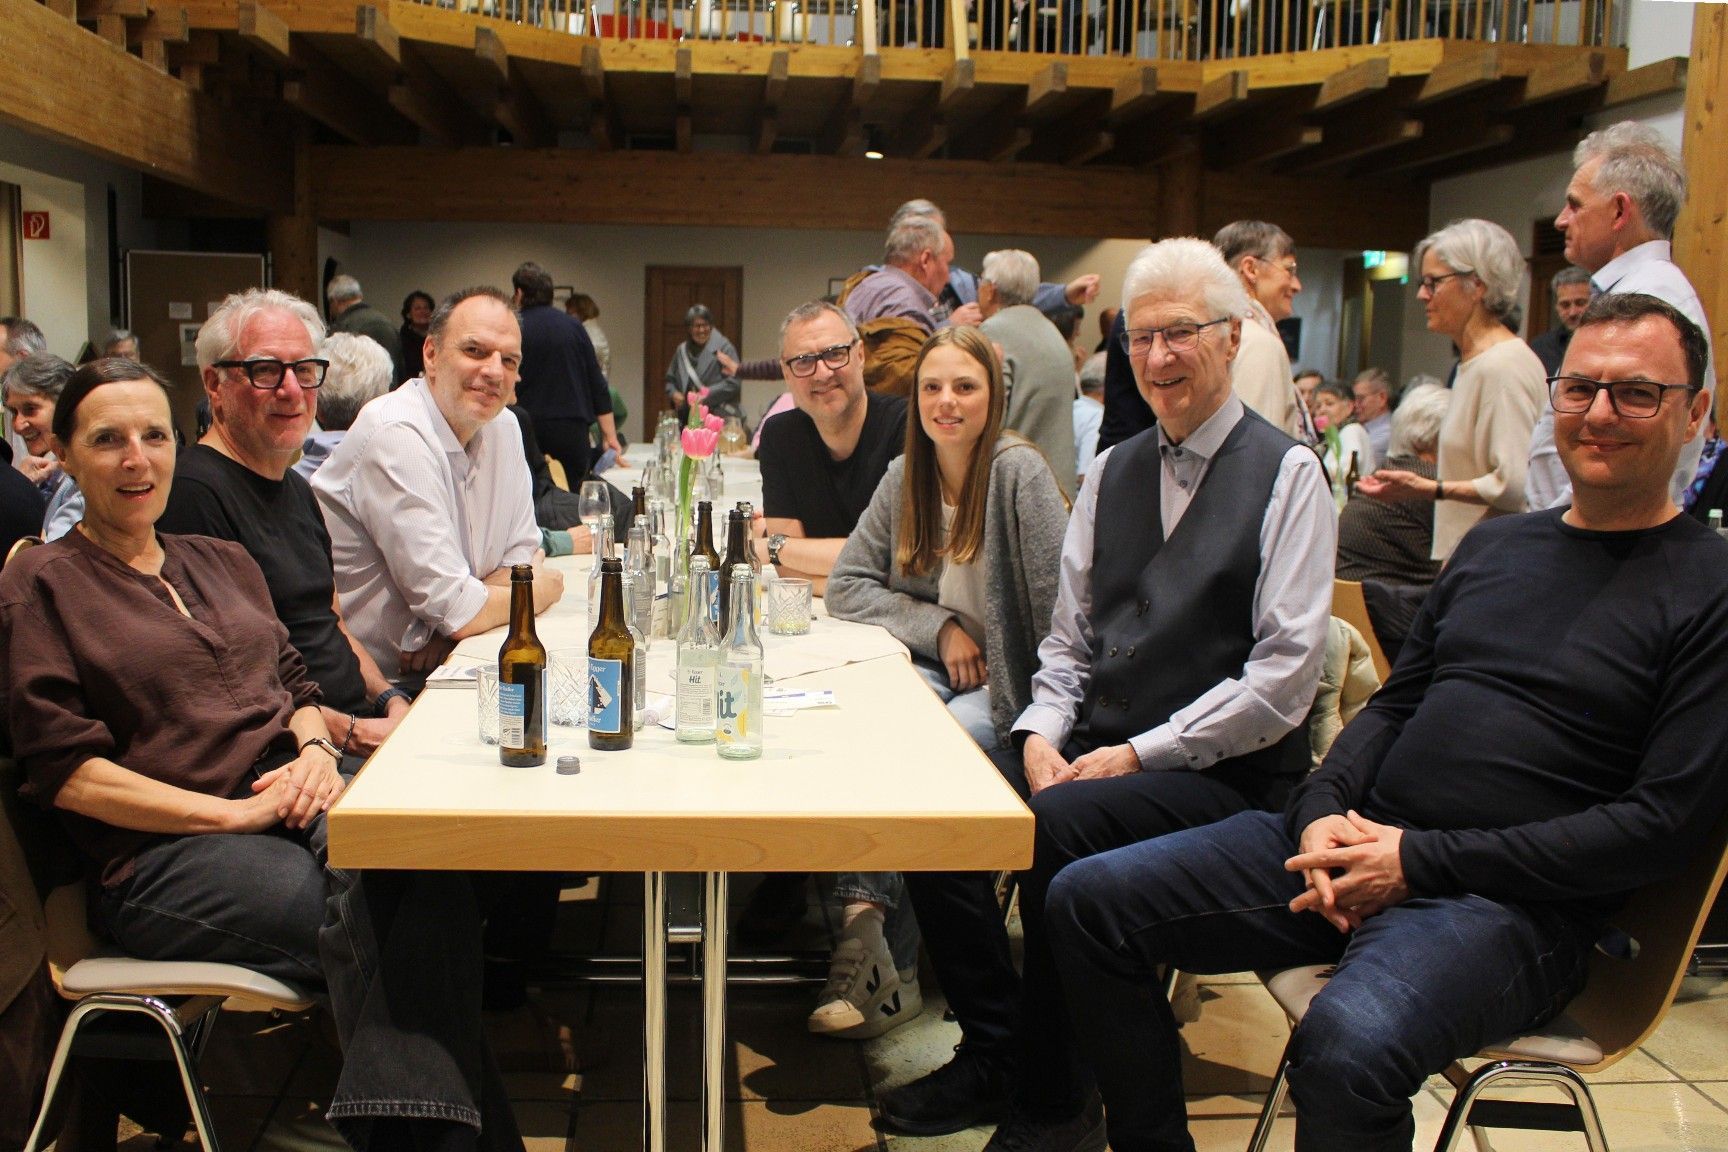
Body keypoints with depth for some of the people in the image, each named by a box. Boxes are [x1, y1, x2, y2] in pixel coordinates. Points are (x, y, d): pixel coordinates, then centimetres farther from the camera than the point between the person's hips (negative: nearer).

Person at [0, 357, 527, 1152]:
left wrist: (316, 747, -3)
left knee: (429, 860, -31)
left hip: (295, 803, 5)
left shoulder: (223, 562, 24)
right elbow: (66, 773, -3)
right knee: (353, 915, -33)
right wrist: (233, 813, -13)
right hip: (163, 852, -4)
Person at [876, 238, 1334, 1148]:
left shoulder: (1287, 474, -4)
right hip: (1100, 749, 6)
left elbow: (1284, 678, -12)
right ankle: (993, 1054, 4)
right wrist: (1042, 732, -5)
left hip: (1223, 773, -5)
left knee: (1055, 828, -31)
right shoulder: (1111, 473, 14)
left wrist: (1139, 754, -15)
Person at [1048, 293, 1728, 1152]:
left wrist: (1420, 858, -15)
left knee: (1348, 1044, -38)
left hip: (1509, 902, -6)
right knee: (1088, 901, -6)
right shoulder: (1493, 544, 17)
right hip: (1356, 842, 6)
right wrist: (1324, 809, -2)